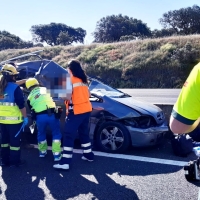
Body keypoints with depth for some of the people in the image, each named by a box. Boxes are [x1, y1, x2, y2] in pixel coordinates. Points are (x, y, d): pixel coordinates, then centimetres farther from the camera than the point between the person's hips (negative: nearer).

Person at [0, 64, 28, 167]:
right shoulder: (15, 88, -16)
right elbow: (21, 105, -16)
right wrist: (25, 117, -8)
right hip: (14, 119, -7)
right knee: (15, 140, 5)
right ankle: (15, 161, 13)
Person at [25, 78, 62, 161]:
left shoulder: (30, 97, 18)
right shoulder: (45, 89, 22)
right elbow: (53, 99, 33)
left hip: (40, 117, 0)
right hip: (52, 114, 0)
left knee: (41, 134, 26)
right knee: (56, 134, 15)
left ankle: (42, 151, 39)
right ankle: (56, 154, 11)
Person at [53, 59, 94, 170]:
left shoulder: (70, 80, -7)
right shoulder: (83, 80, 13)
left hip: (76, 111, -7)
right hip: (86, 109, 8)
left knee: (69, 135, -6)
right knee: (84, 133, 21)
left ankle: (65, 162, -8)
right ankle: (88, 155, 31)